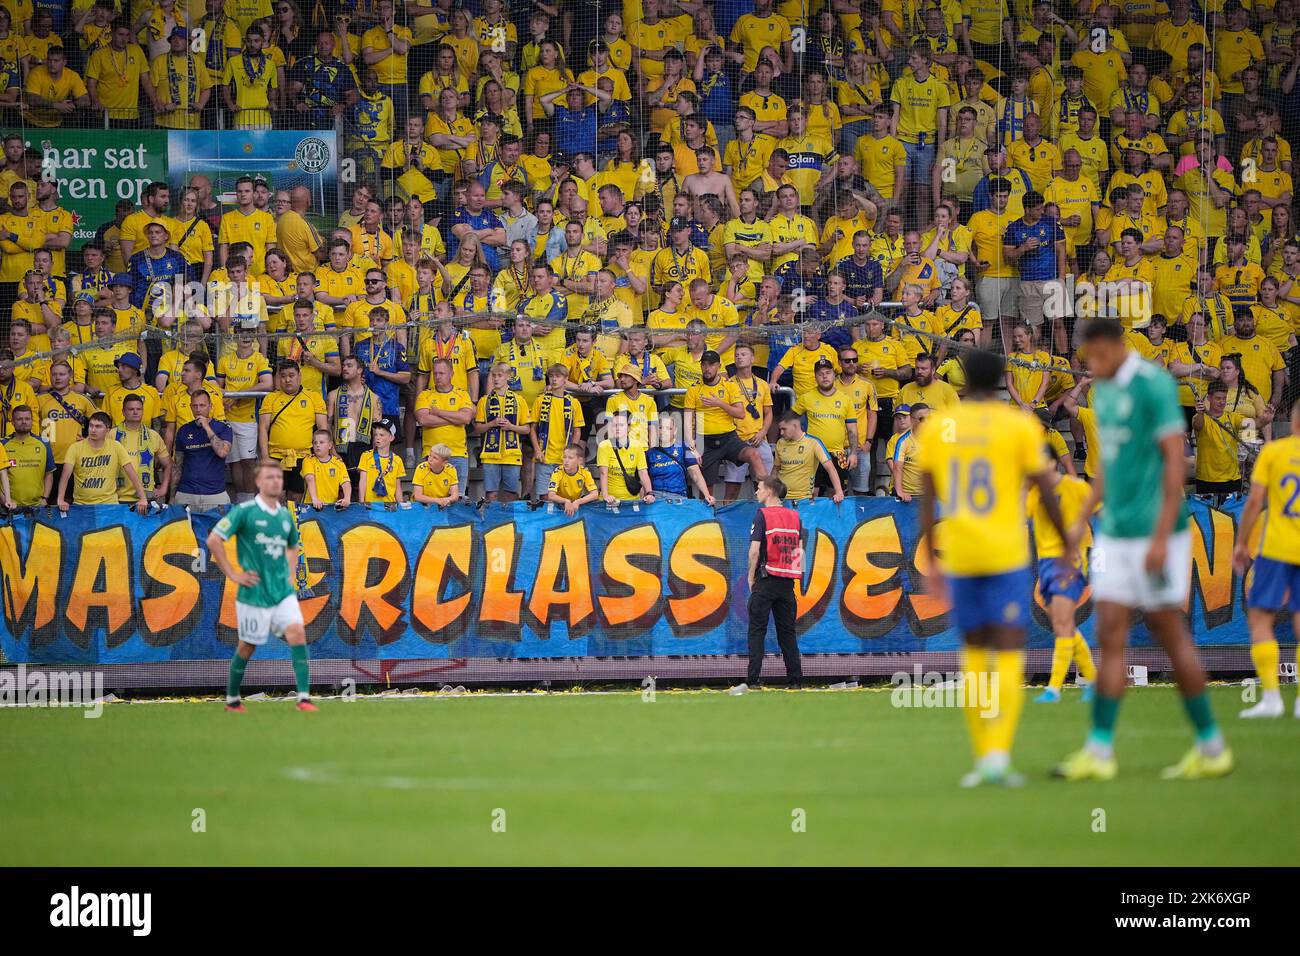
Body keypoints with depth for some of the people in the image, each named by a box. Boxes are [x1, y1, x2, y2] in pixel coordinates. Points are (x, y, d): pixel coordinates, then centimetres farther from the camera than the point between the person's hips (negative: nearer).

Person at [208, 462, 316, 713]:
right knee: (248, 645, 6)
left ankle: (304, 697, -18)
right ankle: (232, 699, 26)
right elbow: (213, 540, -11)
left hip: (283, 592, 4)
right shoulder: (244, 511, -7)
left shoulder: (285, 515, 11)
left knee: (297, 633, -15)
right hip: (254, 594, -4)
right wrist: (232, 574, -11)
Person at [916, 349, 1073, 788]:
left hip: (959, 558, 3)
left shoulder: (937, 426, 5)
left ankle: (983, 759, 15)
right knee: (1009, 656, -2)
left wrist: (930, 560, 12)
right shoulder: (1020, 425, -4)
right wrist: (1067, 544, 11)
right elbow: (1045, 491, -3)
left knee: (974, 653, 15)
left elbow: (926, 499, 5)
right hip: (1006, 555, -3)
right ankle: (998, 756, -16)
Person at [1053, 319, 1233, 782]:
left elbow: (1175, 461, -15)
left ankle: (1211, 746, 10)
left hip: (1154, 532, -7)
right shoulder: (1103, 391, 13)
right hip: (1115, 532, 7)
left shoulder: (1154, 386, -12)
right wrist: (1083, 518, 17)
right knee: (1110, 636, 1)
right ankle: (1099, 751, 0)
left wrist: (1161, 536, -19)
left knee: (1170, 634, -1)